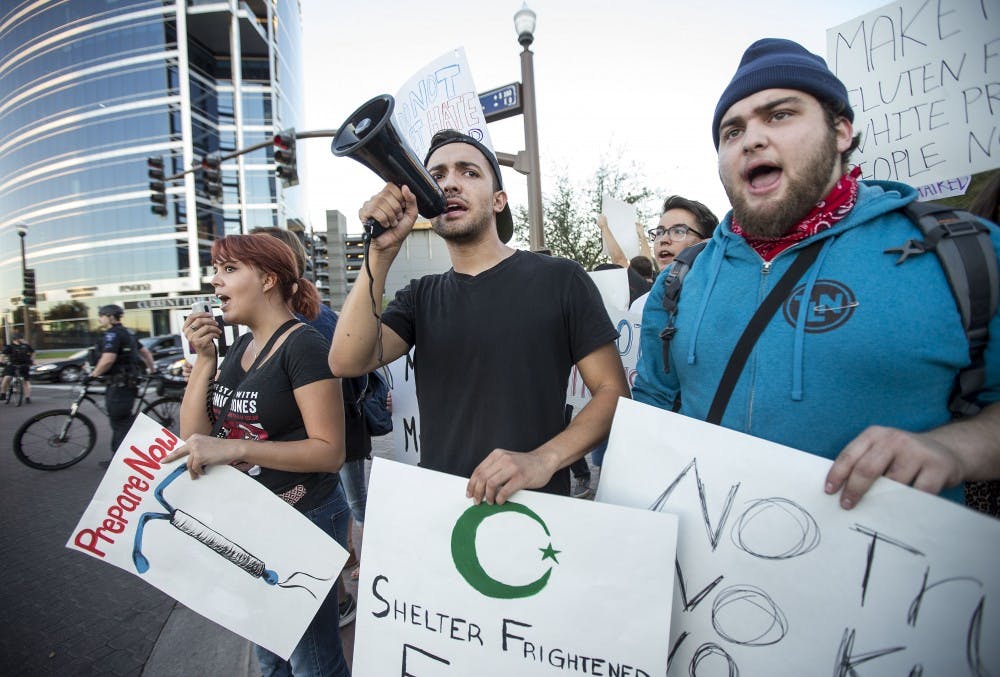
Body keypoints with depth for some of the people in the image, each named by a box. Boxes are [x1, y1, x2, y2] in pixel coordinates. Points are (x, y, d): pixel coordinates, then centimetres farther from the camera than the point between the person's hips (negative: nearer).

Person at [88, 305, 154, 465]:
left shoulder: (112, 334, -13)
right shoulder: (126, 333, 17)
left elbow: (107, 360, -26)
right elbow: (146, 353, 22)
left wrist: (93, 375, -14)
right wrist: (152, 371, 31)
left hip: (119, 384, -10)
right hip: (129, 381, 10)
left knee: (120, 423, -4)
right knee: (122, 421, 15)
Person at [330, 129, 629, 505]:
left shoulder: (560, 280, -4)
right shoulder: (420, 297, 8)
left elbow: (614, 392, -5)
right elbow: (348, 361, -7)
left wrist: (543, 460, -20)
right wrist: (382, 251, -14)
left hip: (535, 505, -3)